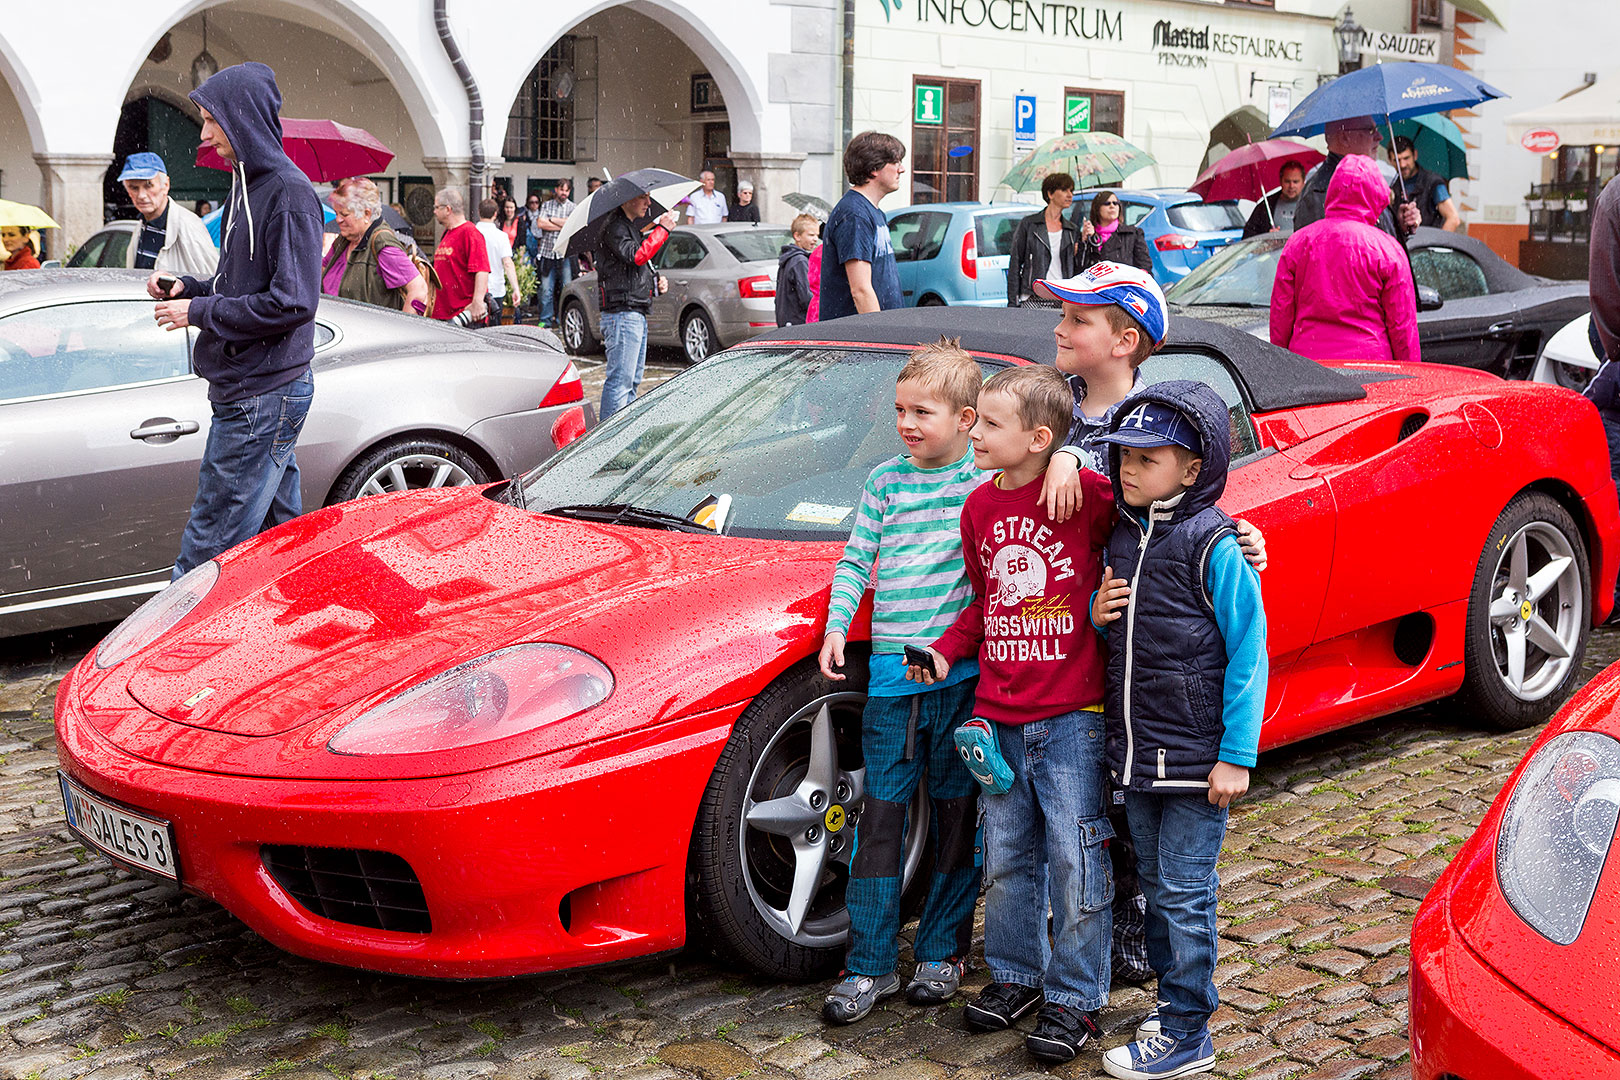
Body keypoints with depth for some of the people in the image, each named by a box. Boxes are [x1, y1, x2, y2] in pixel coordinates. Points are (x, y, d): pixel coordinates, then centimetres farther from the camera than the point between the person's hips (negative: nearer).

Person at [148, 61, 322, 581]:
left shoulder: (290, 194, -14)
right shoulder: (247, 186, 16)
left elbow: (291, 303, -21)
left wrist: (199, 311, -14)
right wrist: (186, 287, 6)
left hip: (263, 397, -10)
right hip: (249, 392, 10)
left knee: (211, 542, -7)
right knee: (279, 530, 15)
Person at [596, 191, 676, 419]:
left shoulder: (631, 227, 23)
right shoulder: (614, 227, -10)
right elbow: (637, 256, -26)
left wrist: (655, 282, 13)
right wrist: (662, 229, -19)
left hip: (637, 314, 11)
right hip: (622, 313, -11)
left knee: (633, 379, 15)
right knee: (620, 379, -11)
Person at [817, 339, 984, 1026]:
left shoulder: (990, 480, 0)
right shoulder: (884, 482, 9)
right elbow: (856, 561, 9)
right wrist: (837, 626, -1)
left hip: (963, 671, -2)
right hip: (891, 671, 3)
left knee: (956, 814, 9)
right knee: (881, 814, 4)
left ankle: (942, 953, 23)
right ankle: (871, 964, 12)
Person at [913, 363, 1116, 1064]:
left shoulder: (1083, 493, -12)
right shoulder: (979, 506, 8)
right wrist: (945, 653, 6)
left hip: (1071, 716, -6)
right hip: (998, 715, 6)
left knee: (1074, 862, 3)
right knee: (1006, 857, 16)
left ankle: (1074, 999, 16)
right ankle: (1014, 976, 33)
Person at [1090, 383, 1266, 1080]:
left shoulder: (1214, 545, -15)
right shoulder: (1123, 536, 7)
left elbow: (1247, 651, -14)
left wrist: (1236, 756, -15)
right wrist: (1096, 613, -3)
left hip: (1195, 755, -7)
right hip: (1135, 752, 7)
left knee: (1185, 892, 0)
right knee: (1156, 885, 18)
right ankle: (1173, 1001, 33)